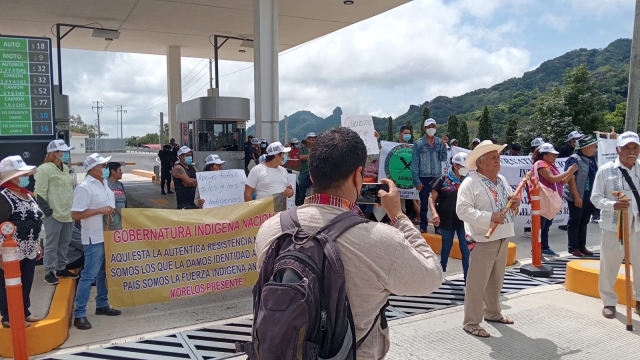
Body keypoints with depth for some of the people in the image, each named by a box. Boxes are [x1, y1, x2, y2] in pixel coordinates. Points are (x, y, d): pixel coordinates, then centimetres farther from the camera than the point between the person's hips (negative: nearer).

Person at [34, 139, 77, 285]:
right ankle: (49, 272, 9)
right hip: (53, 214, -8)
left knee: (64, 243, 16)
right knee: (52, 244, 0)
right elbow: (39, 193, -15)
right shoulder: (44, 169, -11)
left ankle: (61, 268, 27)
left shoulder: (65, 168, 15)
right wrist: (47, 211, -17)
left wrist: (73, 208, 19)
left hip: (67, 213, 8)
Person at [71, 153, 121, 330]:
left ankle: (102, 305, 30)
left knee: (104, 273, 17)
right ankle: (79, 314, 5)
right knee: (89, 275, -4)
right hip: (94, 238, -9)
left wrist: (112, 212, 6)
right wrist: (101, 210, -22)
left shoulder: (103, 183, 10)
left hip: (107, 235, 9)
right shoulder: (84, 187, -17)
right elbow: (75, 214, -20)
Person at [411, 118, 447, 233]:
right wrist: (417, 181, -9)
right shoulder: (419, 143, -5)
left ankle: (438, 226, 16)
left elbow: (444, 159, -1)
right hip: (424, 178, -2)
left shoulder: (440, 142, 4)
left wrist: (444, 145, -12)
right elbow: (414, 163, -5)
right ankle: (423, 227, 17)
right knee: (424, 204, 7)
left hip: (437, 178, 2)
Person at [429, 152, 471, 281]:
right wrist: (434, 213, -19)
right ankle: (442, 270, 36)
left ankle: (467, 277, 8)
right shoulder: (443, 179, -8)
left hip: (464, 219, 2)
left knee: (465, 247, 0)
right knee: (447, 245, 14)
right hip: (447, 220, -2)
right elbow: (432, 198, -5)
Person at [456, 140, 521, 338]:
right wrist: (489, 217, -27)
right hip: (483, 240, -8)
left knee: (496, 280, 21)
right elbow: (462, 210, -23)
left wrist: (515, 203, -1)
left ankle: (493, 313, 37)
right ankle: (471, 322, 7)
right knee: (477, 283, -3)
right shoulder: (470, 183, -14)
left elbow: (510, 204, 23)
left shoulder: (502, 180, 13)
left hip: (503, 238, 8)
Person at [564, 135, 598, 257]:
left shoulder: (593, 159, 8)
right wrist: (577, 197, -20)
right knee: (575, 222, 2)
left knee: (584, 222, 14)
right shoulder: (574, 159, -15)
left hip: (589, 198, 7)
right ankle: (573, 247, 9)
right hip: (576, 198, -7)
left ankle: (582, 246, 23)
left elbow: (595, 177, 19)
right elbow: (570, 179, -18)